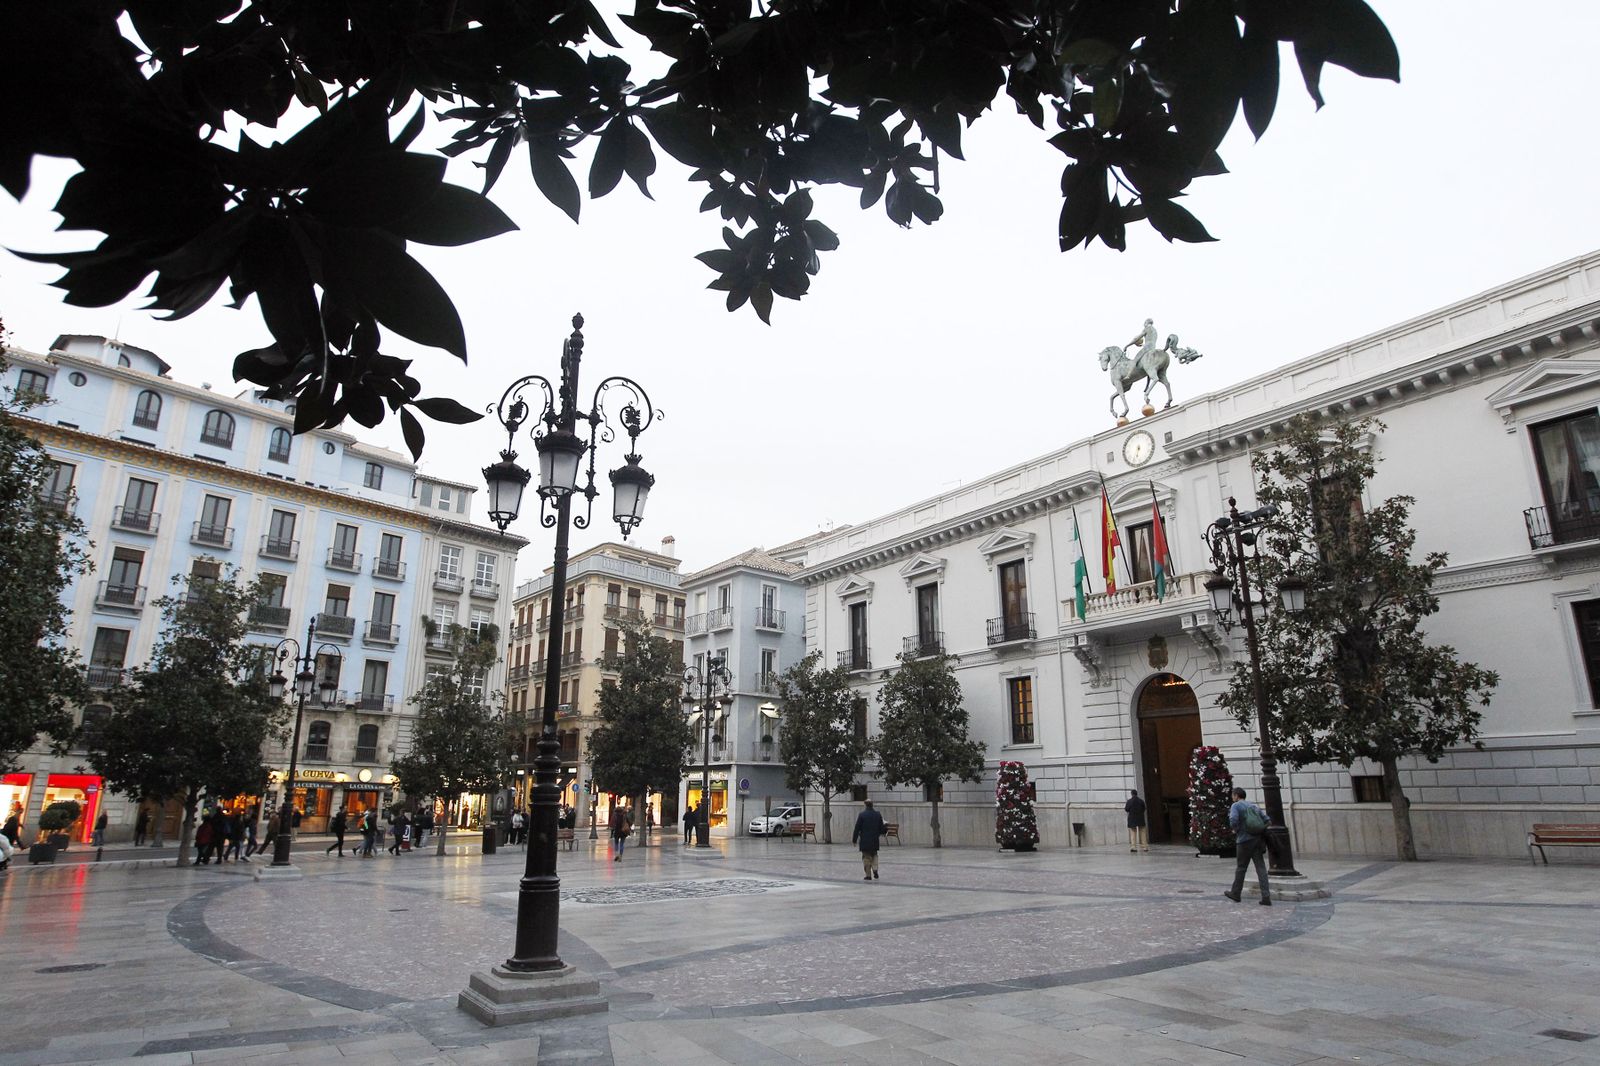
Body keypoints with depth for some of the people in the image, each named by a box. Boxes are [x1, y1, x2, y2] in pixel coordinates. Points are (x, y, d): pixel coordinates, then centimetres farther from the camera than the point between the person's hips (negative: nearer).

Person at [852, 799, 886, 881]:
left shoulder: (862, 815, -10)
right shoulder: (878, 815, 2)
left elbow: (857, 828, -9)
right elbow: (881, 828, 10)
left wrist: (854, 839, -1)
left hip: (864, 840, -3)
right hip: (875, 840, 4)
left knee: (866, 857, 5)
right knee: (874, 855, 20)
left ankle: (868, 875, 5)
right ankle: (875, 870, 3)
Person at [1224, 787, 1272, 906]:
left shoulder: (1236, 806, -4)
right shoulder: (1254, 806, 15)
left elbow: (1233, 820, -20)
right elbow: (1266, 820, 12)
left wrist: (1235, 830, -2)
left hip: (1244, 840, -5)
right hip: (1258, 840, 5)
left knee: (1241, 868, 7)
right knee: (1261, 868, 1)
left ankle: (1235, 893, 19)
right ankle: (1266, 897, -7)